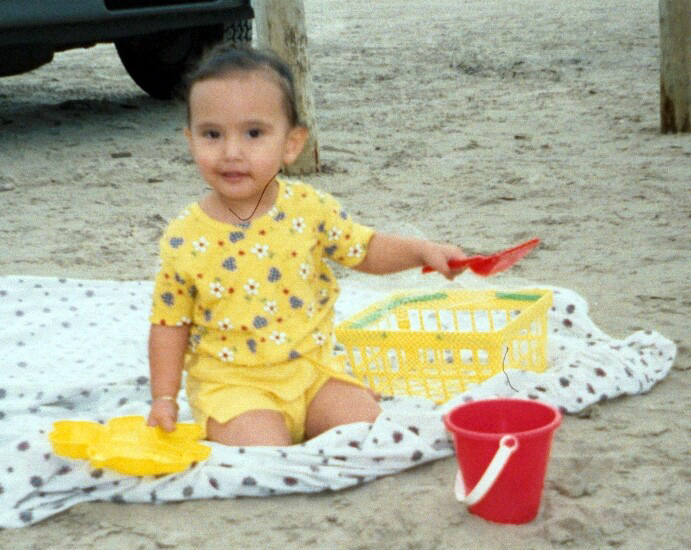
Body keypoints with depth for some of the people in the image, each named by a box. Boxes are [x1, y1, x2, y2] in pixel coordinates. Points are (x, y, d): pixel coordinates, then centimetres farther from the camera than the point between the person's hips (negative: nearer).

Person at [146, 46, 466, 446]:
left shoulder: (309, 209, -5)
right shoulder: (184, 239, -10)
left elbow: (365, 249, 9)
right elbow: (170, 323, 0)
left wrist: (422, 251, -7)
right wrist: (164, 400, -4)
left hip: (311, 369, 3)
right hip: (231, 383, -3)